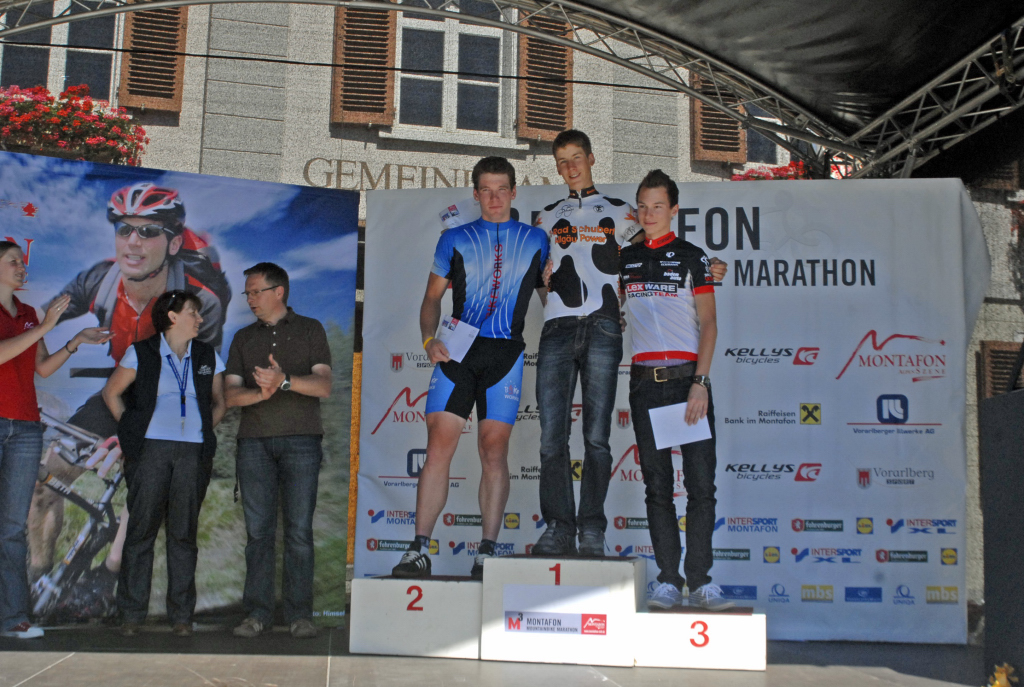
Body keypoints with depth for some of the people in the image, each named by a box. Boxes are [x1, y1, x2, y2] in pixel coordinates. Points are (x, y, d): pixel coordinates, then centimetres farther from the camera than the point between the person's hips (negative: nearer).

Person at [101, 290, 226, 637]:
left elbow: (219, 403, 21)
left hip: (193, 452, 2)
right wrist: (132, 430, 5)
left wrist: (203, 432, 7)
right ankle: (131, 613, 7)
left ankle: (181, 615, 7)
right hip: (150, 449, -2)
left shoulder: (207, 357, 15)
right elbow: (111, 392, 12)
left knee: (184, 532, 1)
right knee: (141, 528, -2)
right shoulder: (141, 353, 6)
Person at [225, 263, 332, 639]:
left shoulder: (310, 330, 10)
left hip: (301, 440, -3)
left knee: (299, 530, -4)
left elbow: (323, 386, -2)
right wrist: (260, 393, -13)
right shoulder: (243, 338, 18)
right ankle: (257, 613, 6)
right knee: (258, 530, 1)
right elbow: (230, 393, 8)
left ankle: (300, 614, 1)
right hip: (254, 442, 3)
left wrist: (284, 380, -18)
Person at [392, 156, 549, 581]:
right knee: (438, 447, -7)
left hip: (505, 353, 0)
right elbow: (433, 296, 12)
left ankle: (487, 553, 3)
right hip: (456, 352, 0)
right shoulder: (454, 239, 14)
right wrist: (429, 339, -4)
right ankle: (419, 551, -4)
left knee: (494, 451, -3)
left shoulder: (535, 240, 14)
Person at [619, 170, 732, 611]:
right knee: (657, 486, 3)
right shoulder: (623, 259, 13)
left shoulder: (691, 257, 5)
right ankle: (669, 580, 7)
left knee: (700, 482, -4)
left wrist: (699, 382, -11)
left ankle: (700, 580, 2)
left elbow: (708, 323, -1)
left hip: (687, 376, -2)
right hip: (644, 380, 2)